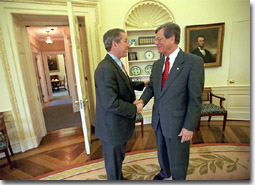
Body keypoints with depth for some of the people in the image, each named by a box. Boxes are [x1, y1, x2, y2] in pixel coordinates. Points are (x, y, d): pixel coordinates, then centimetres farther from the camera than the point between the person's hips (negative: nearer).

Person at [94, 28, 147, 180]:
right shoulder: (105, 69, -27)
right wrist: (134, 109, -18)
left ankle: (120, 178, 54)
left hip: (120, 123, 10)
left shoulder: (117, 64, 6)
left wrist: (143, 84, 12)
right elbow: (111, 103, -30)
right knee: (114, 163, 16)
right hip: (112, 127, -10)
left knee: (119, 157, 30)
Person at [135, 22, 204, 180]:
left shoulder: (194, 62, -16)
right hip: (158, 120, 6)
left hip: (177, 122, -6)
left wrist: (189, 127, -16)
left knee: (178, 159, 17)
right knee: (162, 151, 29)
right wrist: (142, 100, -11)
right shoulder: (157, 64, 4)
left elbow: (196, 99, -17)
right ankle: (165, 172, 58)